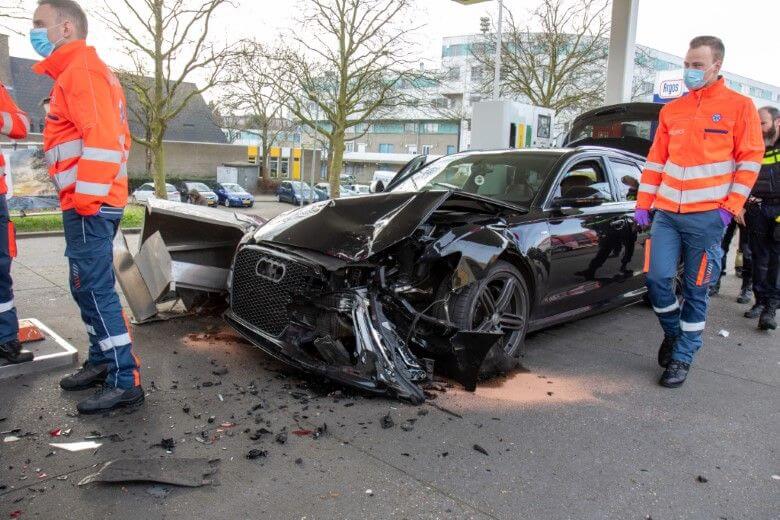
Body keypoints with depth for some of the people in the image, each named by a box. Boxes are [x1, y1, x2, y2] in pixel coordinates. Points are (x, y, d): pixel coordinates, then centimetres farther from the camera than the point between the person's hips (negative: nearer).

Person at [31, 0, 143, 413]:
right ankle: (101, 362, 25)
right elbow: (111, 136, 26)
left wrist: (85, 196, -21)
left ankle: (125, 382, -8)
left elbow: (102, 138, -21)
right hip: (97, 200, 11)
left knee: (95, 290, -11)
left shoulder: (81, 69, -8)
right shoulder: (80, 71, 24)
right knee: (88, 288, 15)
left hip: (88, 204, -11)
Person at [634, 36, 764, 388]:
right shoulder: (671, 111, 11)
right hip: (666, 213, 3)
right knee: (657, 279, -3)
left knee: (696, 290, 4)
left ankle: (682, 356, 17)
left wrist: (729, 207, -7)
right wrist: (644, 204, 8)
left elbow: (750, 160, 0)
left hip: (707, 216, -3)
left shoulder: (739, 107, 1)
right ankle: (672, 332, 25)